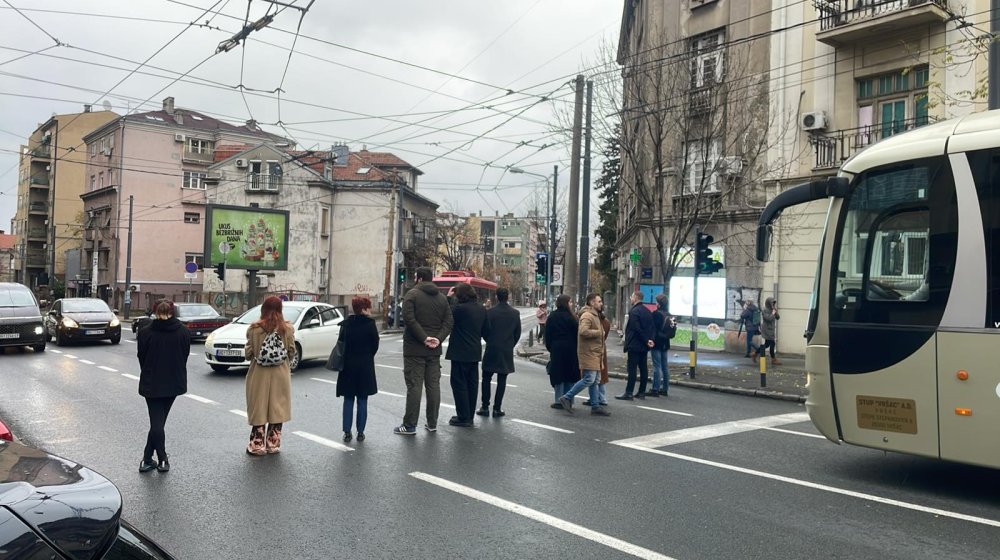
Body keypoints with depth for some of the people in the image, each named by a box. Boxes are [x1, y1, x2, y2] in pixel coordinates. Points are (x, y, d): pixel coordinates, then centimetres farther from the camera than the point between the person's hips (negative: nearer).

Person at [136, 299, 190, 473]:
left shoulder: (146, 332, -9)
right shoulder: (184, 332, -3)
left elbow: (141, 358, 0)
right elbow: (185, 356, 3)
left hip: (151, 383, -2)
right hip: (174, 382, 2)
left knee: (156, 422, 5)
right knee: (158, 421, 11)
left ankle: (162, 459, 8)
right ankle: (147, 459, 14)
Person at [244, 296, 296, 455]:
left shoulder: (254, 328, -8)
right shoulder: (287, 328, -5)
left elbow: (248, 353, -5)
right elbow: (291, 353, 0)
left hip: (259, 376, -1)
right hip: (280, 376, 1)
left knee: (259, 410, 10)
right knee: (278, 409, 11)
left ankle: (257, 445, 16)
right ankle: (273, 444, 17)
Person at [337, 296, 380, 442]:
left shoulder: (346, 323, -3)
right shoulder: (370, 323, -10)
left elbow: (340, 343, -1)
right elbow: (375, 344, -4)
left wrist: (345, 358, 10)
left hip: (348, 365, 2)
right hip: (365, 366, -2)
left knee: (348, 400, 10)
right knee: (362, 400, 6)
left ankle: (347, 432, 9)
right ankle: (360, 432, 8)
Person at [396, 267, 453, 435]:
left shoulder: (412, 294, -5)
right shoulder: (442, 298, 11)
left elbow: (409, 319, -18)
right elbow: (448, 322, 4)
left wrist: (423, 338, -16)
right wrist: (438, 339, -5)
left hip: (414, 349, -5)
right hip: (434, 350, 5)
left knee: (414, 386, -3)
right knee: (433, 385, 9)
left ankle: (410, 425, 0)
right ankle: (432, 423, 14)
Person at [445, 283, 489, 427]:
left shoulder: (460, 308, -18)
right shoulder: (481, 309, 7)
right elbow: (486, 330, 14)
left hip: (460, 353, -8)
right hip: (475, 352, 8)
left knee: (459, 383, 0)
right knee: (472, 383, 13)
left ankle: (463, 417, 1)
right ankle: (469, 416, 21)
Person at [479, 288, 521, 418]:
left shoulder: (490, 312, -10)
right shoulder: (515, 313, -1)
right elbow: (518, 333, 4)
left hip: (491, 350, -2)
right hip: (507, 351, 2)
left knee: (486, 379, 9)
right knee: (502, 380, 6)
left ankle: (485, 407, 8)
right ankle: (497, 408, 6)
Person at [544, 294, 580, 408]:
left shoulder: (552, 317, 3)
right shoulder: (570, 317, -7)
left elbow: (547, 335, 5)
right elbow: (575, 334, -6)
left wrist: (549, 348, 13)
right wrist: (576, 348, 3)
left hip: (556, 349, 2)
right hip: (569, 349, -2)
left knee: (558, 374, 4)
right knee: (569, 374, 7)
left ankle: (559, 401, 3)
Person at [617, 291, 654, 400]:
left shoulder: (634, 311, -14)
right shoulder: (647, 311, 12)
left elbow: (637, 329, -18)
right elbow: (651, 327, 10)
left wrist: (646, 340, -12)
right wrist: (649, 339, 1)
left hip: (634, 345, -8)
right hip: (644, 346, 8)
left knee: (632, 369, -6)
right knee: (643, 368, 9)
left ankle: (628, 393, -5)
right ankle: (642, 392, 13)